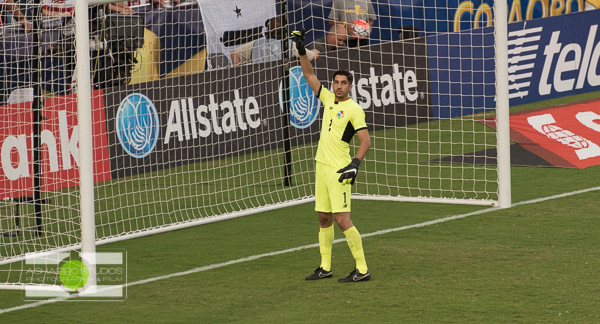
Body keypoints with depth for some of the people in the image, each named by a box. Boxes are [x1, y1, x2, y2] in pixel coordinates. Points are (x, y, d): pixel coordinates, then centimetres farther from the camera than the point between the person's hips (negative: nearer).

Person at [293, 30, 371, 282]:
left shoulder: (354, 109, -8)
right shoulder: (328, 99, 11)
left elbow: (366, 141, -12)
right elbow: (309, 76, 18)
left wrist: (355, 164, -24)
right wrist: (302, 52, 8)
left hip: (339, 170, -8)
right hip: (322, 165, 8)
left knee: (341, 219, -13)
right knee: (323, 217, 11)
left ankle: (362, 269, -11)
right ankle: (325, 267, 19)